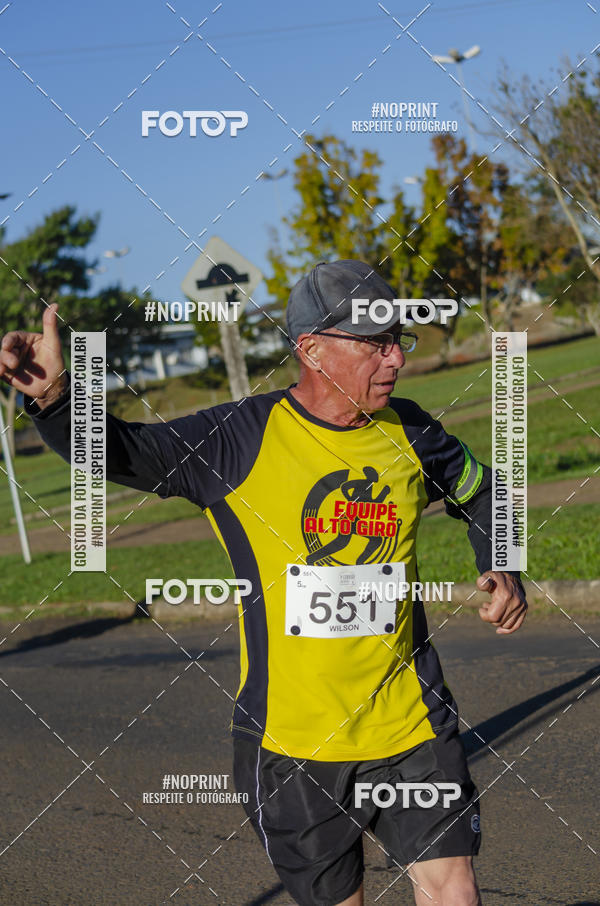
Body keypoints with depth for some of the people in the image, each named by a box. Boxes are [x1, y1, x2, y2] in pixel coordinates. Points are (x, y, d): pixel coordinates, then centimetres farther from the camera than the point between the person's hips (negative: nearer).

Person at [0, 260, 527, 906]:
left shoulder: (407, 431, 3)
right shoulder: (241, 439, -10)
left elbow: (482, 496, 22)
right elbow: (119, 452, -14)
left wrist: (503, 573, 4)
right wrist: (55, 397, -34)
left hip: (410, 728, 3)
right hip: (292, 739, -2)